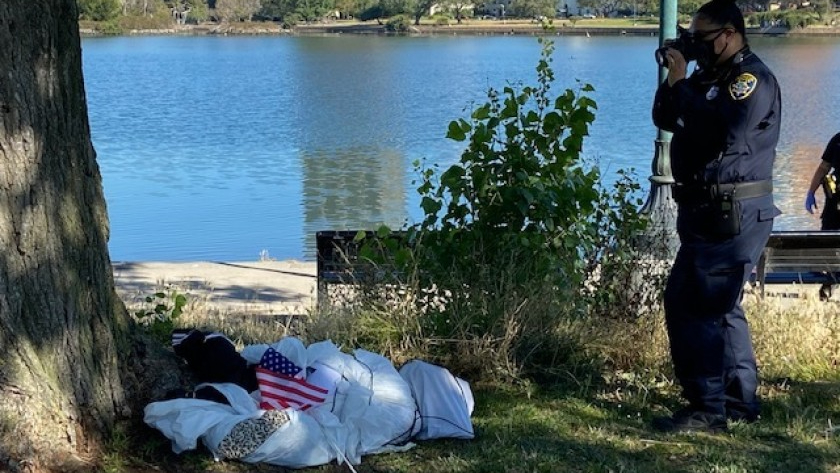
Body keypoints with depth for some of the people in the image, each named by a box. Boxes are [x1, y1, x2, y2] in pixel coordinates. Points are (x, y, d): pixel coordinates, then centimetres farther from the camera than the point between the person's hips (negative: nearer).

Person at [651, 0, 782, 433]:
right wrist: (673, 80, -2)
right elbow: (665, 119, 15)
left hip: (733, 215, -10)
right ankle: (739, 401, 27)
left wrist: (681, 84, -22)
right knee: (717, 304, 17)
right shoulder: (711, 77, 16)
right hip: (709, 212, 10)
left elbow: (726, 131, -29)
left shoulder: (752, 78, -13)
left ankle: (708, 410, -8)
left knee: (690, 304, -13)